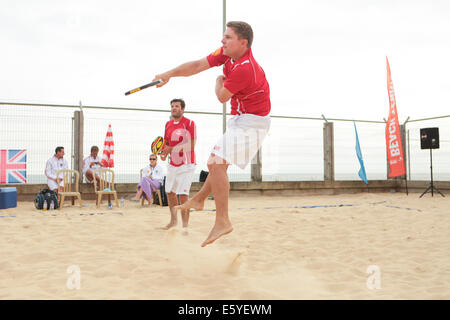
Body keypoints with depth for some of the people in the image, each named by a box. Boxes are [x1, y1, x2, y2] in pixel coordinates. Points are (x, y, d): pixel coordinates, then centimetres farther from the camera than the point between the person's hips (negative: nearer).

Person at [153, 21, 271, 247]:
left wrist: (219, 81, 5)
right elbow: (199, 65, 4)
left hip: (250, 123, -10)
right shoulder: (227, 53, 1)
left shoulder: (244, 68, -27)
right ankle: (199, 199, 41)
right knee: (219, 161, 23)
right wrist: (169, 74, -1)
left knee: (216, 163, -20)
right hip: (241, 120, 10)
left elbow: (222, 97, -16)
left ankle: (222, 221, -17)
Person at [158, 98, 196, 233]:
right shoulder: (168, 124, 10)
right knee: (169, 192, 16)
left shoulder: (189, 123, -11)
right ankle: (173, 220, 35)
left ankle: (185, 226, -5)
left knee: (183, 195, -13)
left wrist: (172, 149, -20)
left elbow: (191, 146, -17)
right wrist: (163, 151, -2)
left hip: (186, 165, -7)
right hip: (172, 164, 7)